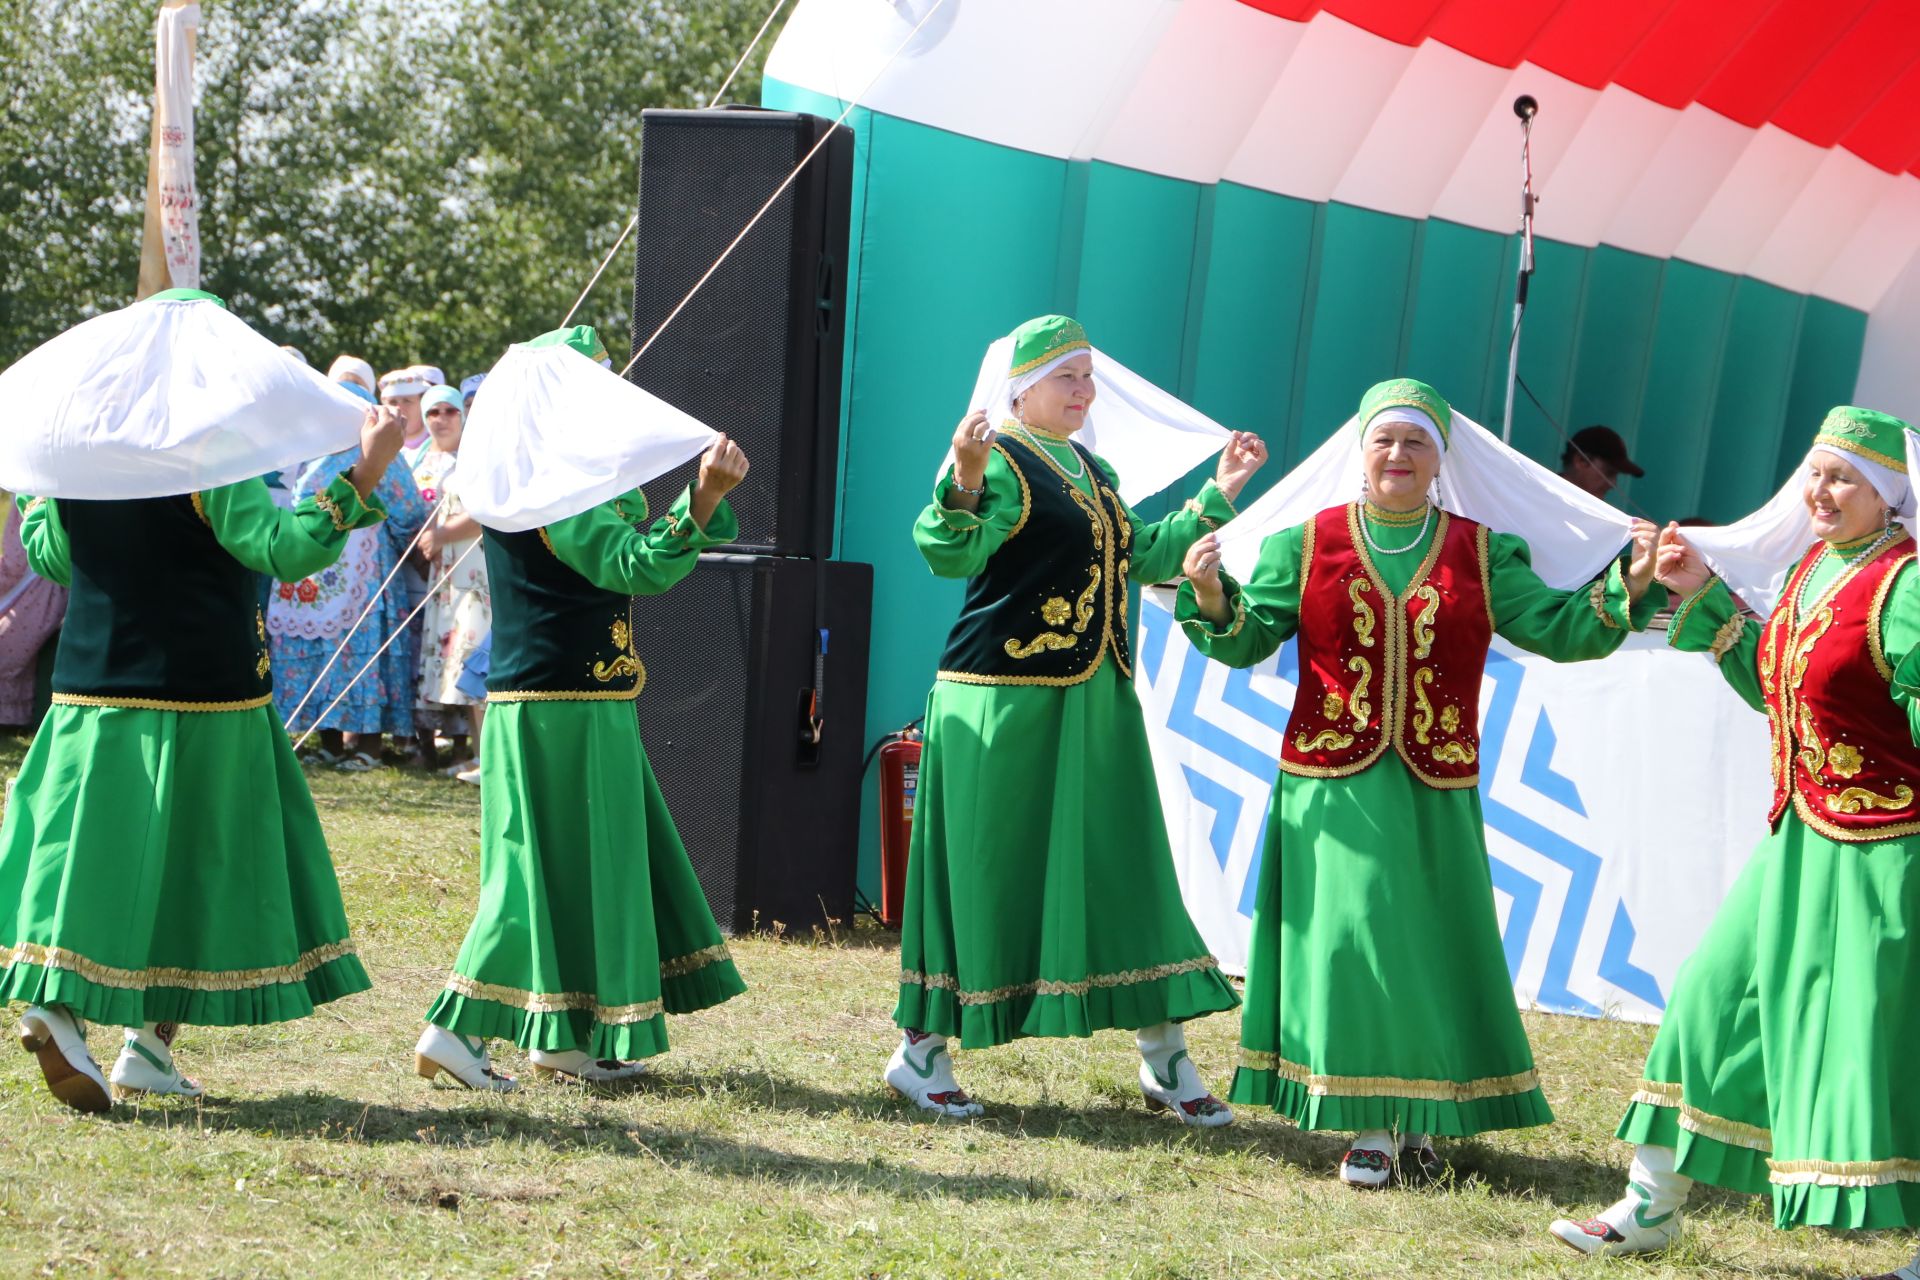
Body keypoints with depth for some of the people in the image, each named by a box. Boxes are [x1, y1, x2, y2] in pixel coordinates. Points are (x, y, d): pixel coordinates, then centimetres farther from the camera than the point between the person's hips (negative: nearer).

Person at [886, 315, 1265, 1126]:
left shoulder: (1093, 472, 17)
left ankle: (1165, 1059, 13)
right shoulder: (1001, 461, -9)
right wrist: (964, 481, -42)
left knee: (1125, 868, 8)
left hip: (1096, 706, 8)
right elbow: (951, 554, -24)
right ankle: (920, 1052, 10)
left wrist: (1217, 495, 26)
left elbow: (1140, 557, 27)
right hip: (1005, 703, -8)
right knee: (987, 870, -2)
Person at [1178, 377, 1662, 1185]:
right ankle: (1368, 1125, 2)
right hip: (1331, 787, -1)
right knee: (1347, 939, -6)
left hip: (1435, 791, 1)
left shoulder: (1483, 556, 9)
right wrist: (1211, 597, -15)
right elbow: (1246, 639, 4)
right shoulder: (1307, 545, 7)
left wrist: (1629, 588, -10)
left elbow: (1558, 631, 4)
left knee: (1432, 948, 2)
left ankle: (1423, 1120, 15)